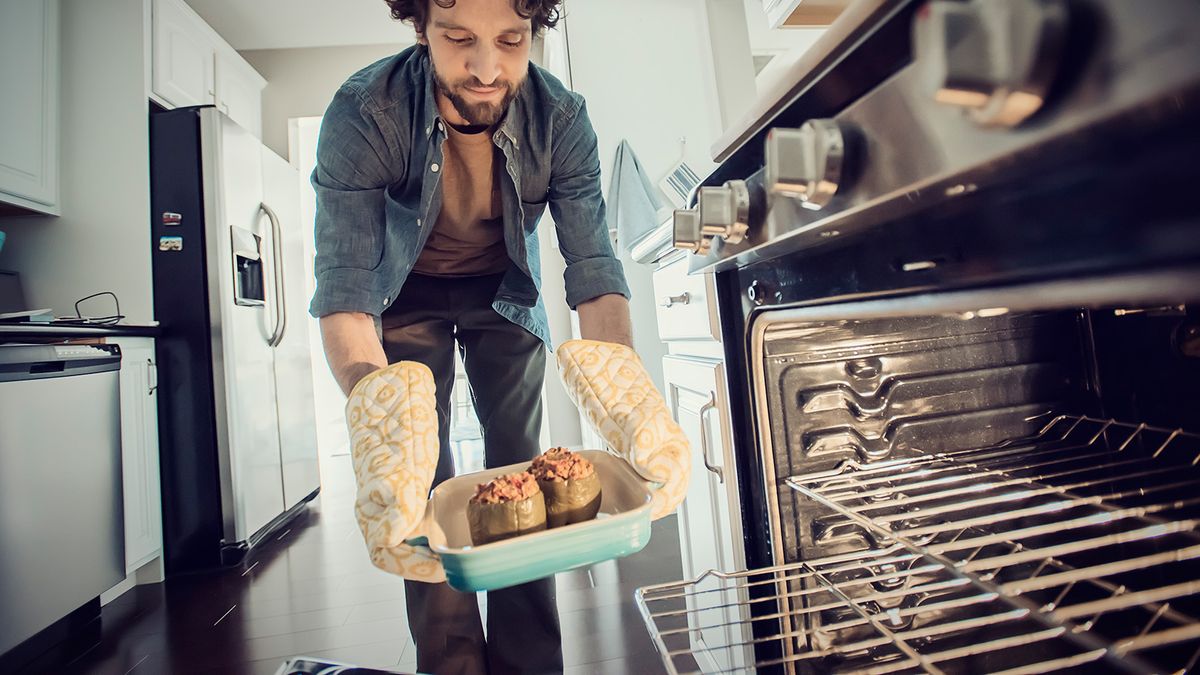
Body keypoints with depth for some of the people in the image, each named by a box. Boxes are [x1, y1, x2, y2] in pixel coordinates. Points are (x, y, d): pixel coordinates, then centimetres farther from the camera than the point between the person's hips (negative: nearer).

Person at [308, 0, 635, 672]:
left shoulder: (562, 118, -25)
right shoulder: (362, 115, -29)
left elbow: (594, 268, -29)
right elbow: (344, 283, -34)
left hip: (505, 291, 1)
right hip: (408, 294, 0)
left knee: (520, 466, -3)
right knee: (422, 475, -7)